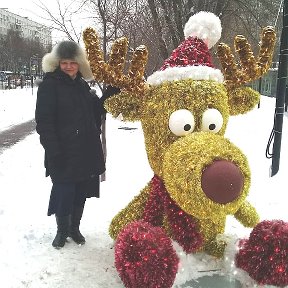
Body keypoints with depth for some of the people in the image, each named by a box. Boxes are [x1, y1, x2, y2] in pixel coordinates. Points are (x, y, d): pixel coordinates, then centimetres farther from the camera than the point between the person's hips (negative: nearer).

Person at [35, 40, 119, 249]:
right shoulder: (49, 85, -7)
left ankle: (74, 228, 34)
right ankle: (62, 231, 26)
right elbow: (44, 122, -13)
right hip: (63, 154, -6)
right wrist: (54, 152, -20)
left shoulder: (82, 85, 12)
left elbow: (95, 111, 20)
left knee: (81, 192, 14)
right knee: (63, 193, 1)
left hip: (86, 151, 6)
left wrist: (109, 94, 5)